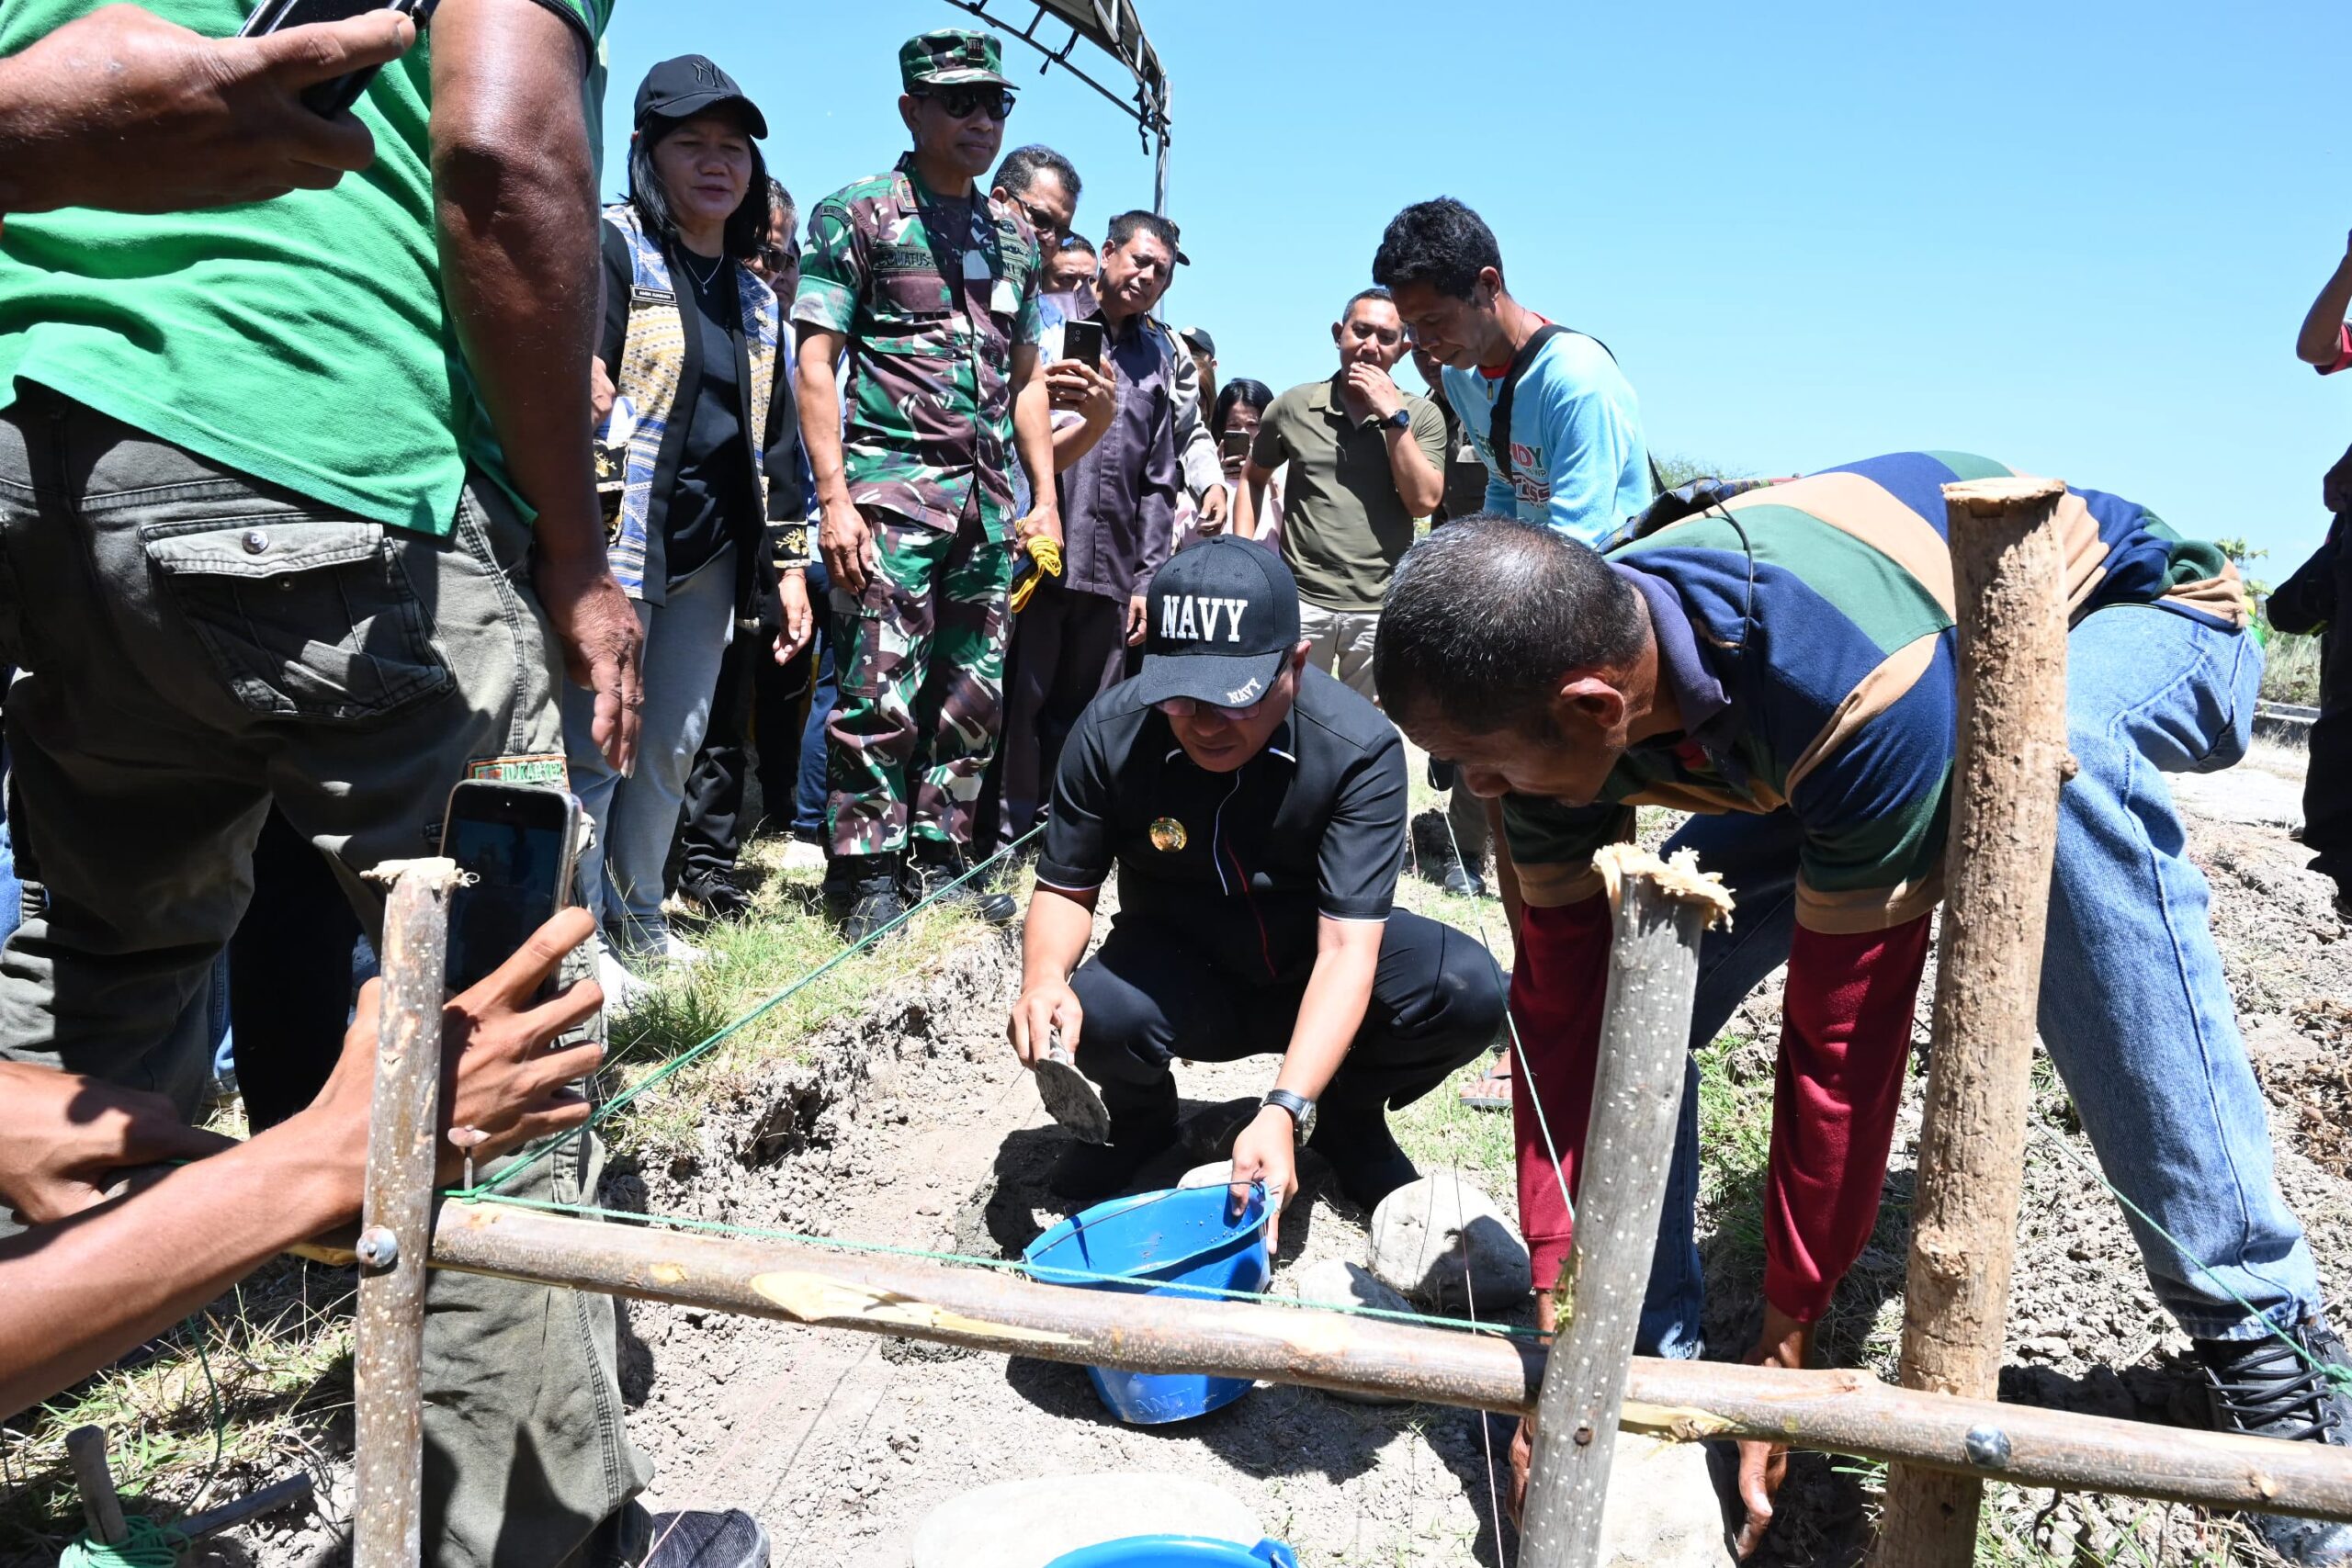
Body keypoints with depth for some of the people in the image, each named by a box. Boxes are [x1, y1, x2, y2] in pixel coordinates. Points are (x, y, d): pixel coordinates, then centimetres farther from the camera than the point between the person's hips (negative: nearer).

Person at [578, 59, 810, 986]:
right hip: (619, 543, -6)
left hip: (713, 553, 6)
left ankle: (638, 919, 25)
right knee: (596, 742, -5)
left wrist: (788, 562, 16)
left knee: (671, 745, 12)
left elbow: (776, 437, 20)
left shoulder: (756, 297, 18)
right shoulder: (611, 248, -2)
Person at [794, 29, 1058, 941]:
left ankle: (940, 861, 19)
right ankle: (866, 877, 3)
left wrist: (1045, 498, 12)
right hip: (892, 486, -6)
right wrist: (835, 499, -14)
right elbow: (816, 359, -4)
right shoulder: (858, 214, 2)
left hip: (992, 499, 6)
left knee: (975, 695, 7)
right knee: (881, 695, -8)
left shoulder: (1014, 238, 19)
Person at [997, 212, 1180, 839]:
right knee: (1019, 710, -3)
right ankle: (1004, 838, 5)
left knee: (1082, 718, 9)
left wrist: (1148, 577, 12)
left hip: (1112, 573, 5)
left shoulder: (1156, 359, 19)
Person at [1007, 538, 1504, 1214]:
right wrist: (1044, 980, -31)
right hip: (1182, 977, 0)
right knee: (1101, 1012, -34)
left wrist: (1285, 1111, -41)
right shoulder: (1109, 733, -20)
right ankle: (1140, 1115, 6)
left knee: (1467, 987, -28)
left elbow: (1346, 946, -30)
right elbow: (1066, 887, -8)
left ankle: (1350, 1114, 6)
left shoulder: (1359, 748, -26)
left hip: (1312, 975, 0)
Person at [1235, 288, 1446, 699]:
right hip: (1301, 600, 0)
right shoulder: (1293, 407, 4)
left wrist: (1394, 417, -11)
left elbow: (1423, 501, -9)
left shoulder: (1421, 416, 3)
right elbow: (1252, 479, 16)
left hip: (1382, 607, 0)